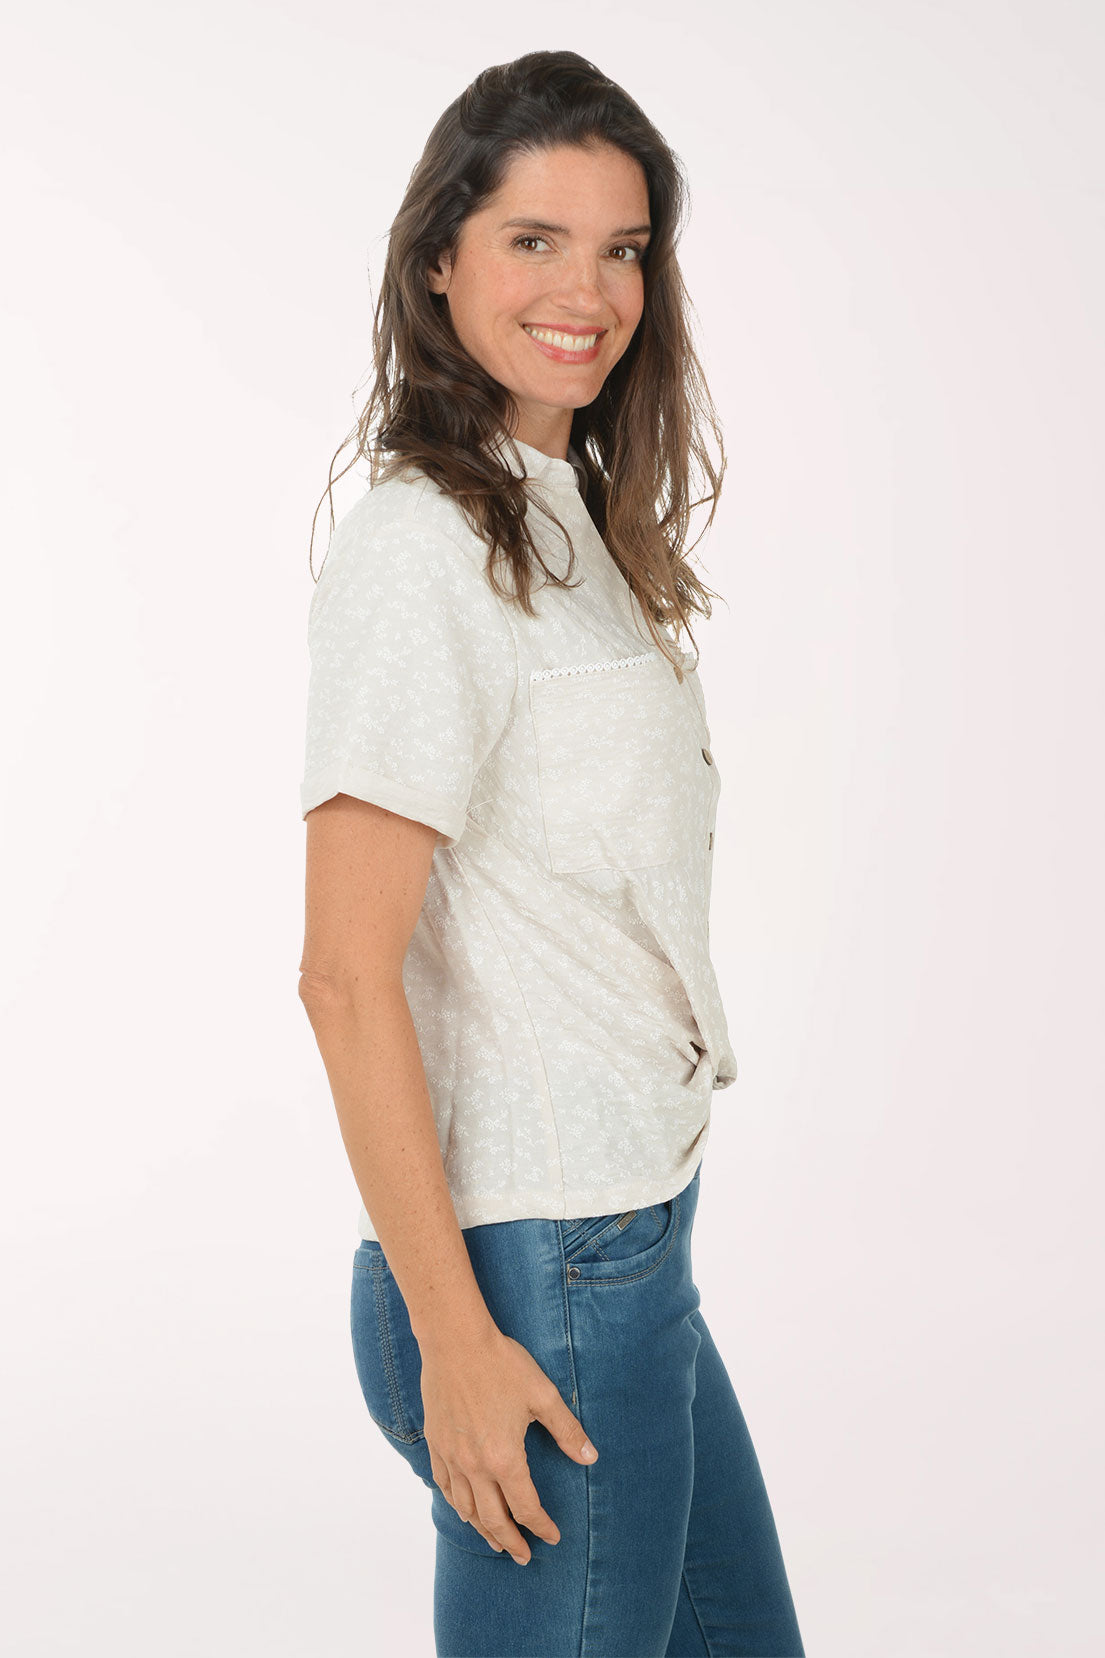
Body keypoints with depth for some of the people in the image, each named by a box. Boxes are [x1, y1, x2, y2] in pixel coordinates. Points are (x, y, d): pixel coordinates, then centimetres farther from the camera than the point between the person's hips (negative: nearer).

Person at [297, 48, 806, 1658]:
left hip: (631, 1244, 9)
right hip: (535, 1271, -9)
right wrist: (454, 1335, -19)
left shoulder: (567, 519, 11)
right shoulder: (423, 550, -17)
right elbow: (347, 977, -20)